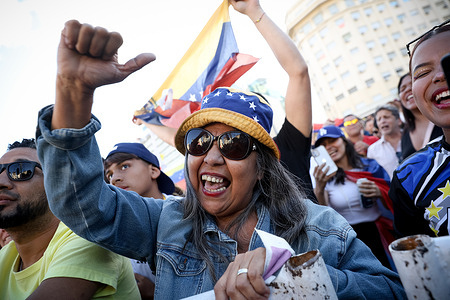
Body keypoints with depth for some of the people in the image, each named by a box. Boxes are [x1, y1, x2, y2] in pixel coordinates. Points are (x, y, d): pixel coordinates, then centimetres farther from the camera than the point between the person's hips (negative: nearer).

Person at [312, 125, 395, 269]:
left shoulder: (370, 166, 0)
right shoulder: (325, 178, -2)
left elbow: (394, 202, 6)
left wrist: (379, 193, -16)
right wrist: (319, 190, -30)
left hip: (376, 234, 1)